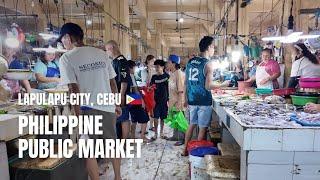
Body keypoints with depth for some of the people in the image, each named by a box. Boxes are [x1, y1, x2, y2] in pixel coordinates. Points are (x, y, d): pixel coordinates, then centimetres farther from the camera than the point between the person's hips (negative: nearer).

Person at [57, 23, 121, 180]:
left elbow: (74, 89, -14)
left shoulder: (67, 58, -6)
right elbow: (112, 82, 8)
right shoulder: (101, 53, 7)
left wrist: (78, 115, -10)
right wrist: (117, 105, 16)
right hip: (108, 107, 5)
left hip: (88, 109, -5)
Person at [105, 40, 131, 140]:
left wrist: (121, 95, -25)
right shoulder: (114, 61, 16)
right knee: (116, 119, 17)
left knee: (123, 119, -1)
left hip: (121, 95, -10)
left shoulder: (121, 60, -14)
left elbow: (124, 80, -22)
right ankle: (119, 137, 30)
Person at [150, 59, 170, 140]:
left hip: (164, 100, 0)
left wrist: (168, 99, -1)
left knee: (163, 117, 9)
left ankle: (161, 133, 23)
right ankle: (155, 134, 10)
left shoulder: (167, 76, 0)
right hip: (156, 100, 0)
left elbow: (169, 88, 2)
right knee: (156, 117, -1)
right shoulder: (154, 77, 3)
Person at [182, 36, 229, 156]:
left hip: (192, 100, 7)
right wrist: (223, 85, -3)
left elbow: (186, 82, 11)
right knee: (203, 128, 6)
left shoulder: (190, 61, 7)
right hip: (204, 101, -6)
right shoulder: (208, 64, -13)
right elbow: (208, 86, -18)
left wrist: (186, 99, 19)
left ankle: (185, 150, 28)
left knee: (192, 124, 19)